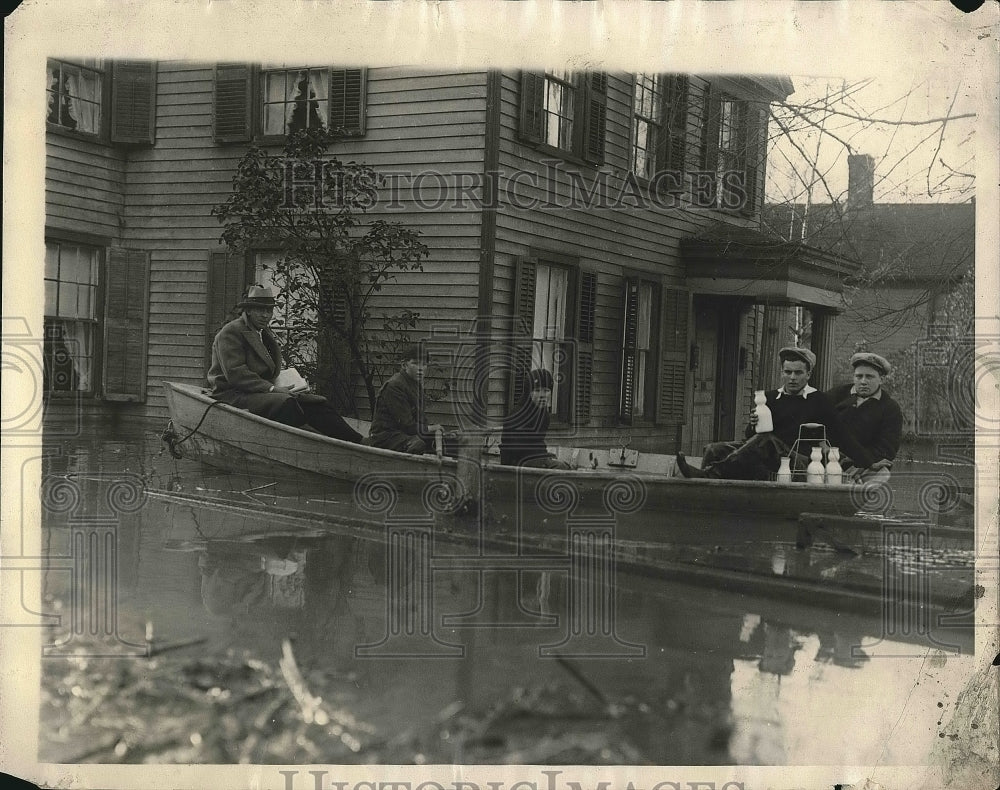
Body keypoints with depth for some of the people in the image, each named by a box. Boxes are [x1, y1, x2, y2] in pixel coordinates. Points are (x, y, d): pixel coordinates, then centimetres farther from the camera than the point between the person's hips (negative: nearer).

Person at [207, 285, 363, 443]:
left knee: (317, 403, -10)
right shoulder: (231, 332, -8)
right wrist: (272, 389, -22)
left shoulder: (267, 335, 21)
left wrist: (287, 387, 2)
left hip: (263, 392, 8)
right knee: (285, 403, -33)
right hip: (233, 396, -8)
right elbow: (235, 374, -18)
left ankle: (358, 442, -21)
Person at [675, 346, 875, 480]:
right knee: (715, 450, -17)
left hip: (797, 459, -5)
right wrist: (753, 425, -5)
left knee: (765, 441, -35)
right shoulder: (771, 398, 21)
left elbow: (841, 437, 8)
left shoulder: (818, 401, 10)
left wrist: (869, 465, 0)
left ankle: (709, 474, -46)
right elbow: (750, 436, 20)